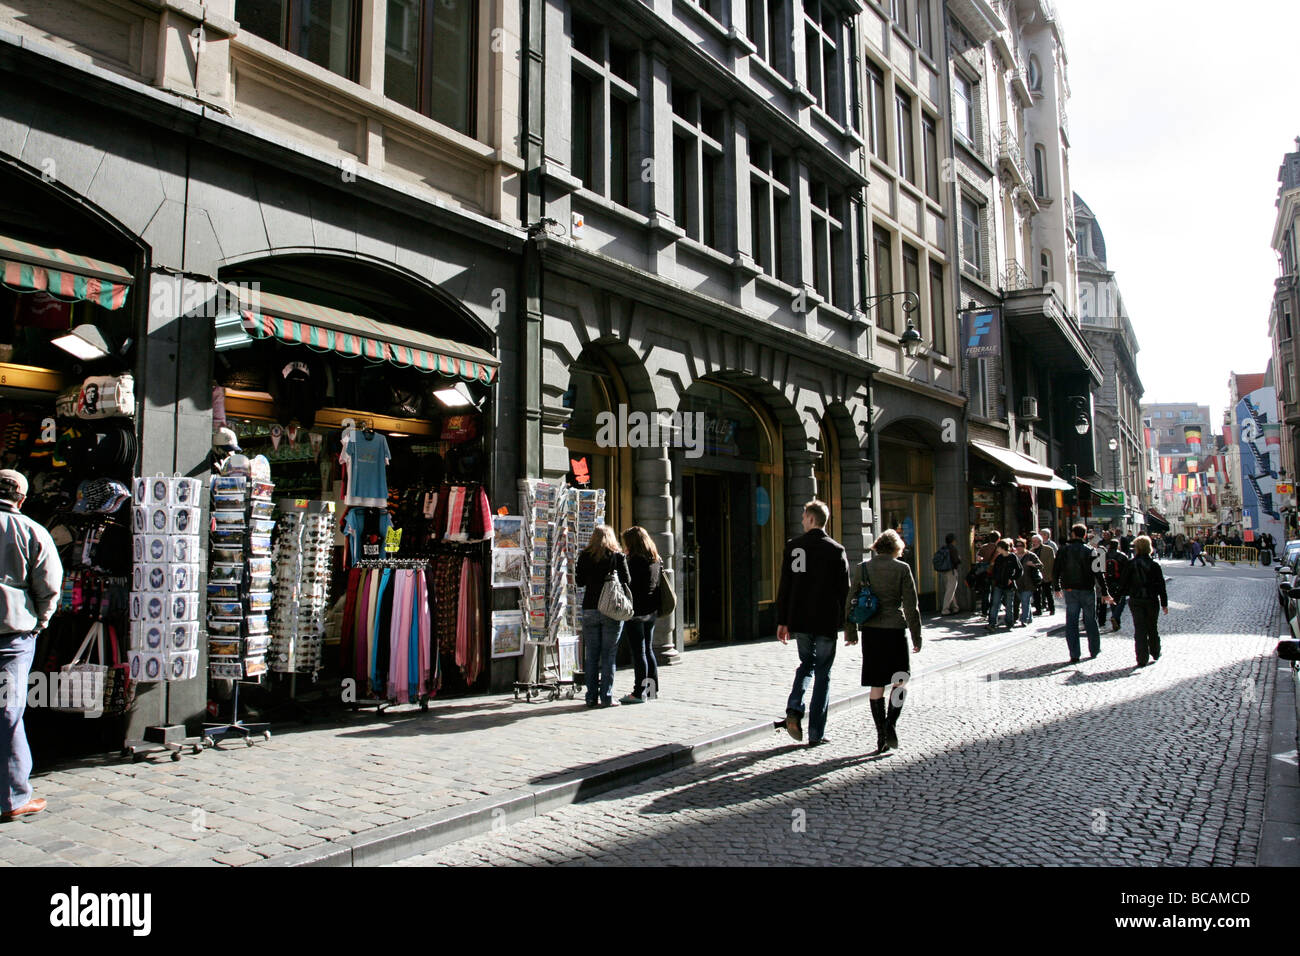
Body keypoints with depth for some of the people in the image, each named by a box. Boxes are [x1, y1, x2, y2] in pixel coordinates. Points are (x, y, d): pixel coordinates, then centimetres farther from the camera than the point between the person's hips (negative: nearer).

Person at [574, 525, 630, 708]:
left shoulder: (584, 556, 2)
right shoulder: (618, 556, -3)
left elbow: (579, 582, 8)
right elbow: (627, 582, -5)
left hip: (590, 610, 2)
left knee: (591, 655, 8)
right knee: (608, 655, 2)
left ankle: (592, 697, 11)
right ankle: (606, 697, 3)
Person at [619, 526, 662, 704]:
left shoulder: (635, 561, -15)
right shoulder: (656, 560, 10)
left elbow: (629, 586, -17)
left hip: (636, 612, -8)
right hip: (651, 610, 8)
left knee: (638, 652, -4)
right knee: (648, 650, 16)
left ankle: (639, 692, 0)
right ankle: (652, 688, 21)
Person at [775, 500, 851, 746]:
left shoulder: (793, 546, -1)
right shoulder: (836, 550, -5)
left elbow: (784, 587, 1)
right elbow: (844, 590, -4)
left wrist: (782, 622, 6)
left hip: (799, 621, 2)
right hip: (826, 622, -2)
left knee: (806, 664, 22)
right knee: (822, 673, 8)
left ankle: (794, 710, 1)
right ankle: (816, 733, 8)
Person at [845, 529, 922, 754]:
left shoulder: (863, 568, 4)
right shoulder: (902, 568, -3)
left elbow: (851, 601, 6)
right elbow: (911, 605, -3)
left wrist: (851, 632, 15)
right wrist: (916, 636, 4)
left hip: (870, 630, 3)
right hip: (895, 628, -2)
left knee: (876, 685, 8)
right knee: (900, 680, 11)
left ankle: (881, 736, 10)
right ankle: (891, 724, -8)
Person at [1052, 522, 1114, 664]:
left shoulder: (1064, 551, -3)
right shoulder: (1090, 551, -6)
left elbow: (1056, 572, -1)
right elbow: (1098, 573, -7)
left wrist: (1056, 588, 14)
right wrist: (1104, 593, -1)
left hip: (1069, 590, 0)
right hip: (1087, 590, 0)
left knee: (1071, 623, 4)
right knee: (1091, 621, 14)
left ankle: (1074, 655, 0)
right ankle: (1095, 651, 26)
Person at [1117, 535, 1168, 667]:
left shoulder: (1130, 565, -7)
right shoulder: (1154, 565, -6)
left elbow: (1123, 584, -3)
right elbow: (1161, 586, -3)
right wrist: (1164, 603, 3)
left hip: (1135, 601, -1)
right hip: (1152, 601, 1)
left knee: (1139, 630, 2)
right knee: (1153, 628, 19)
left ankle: (1142, 659, -2)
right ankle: (1155, 653, 35)